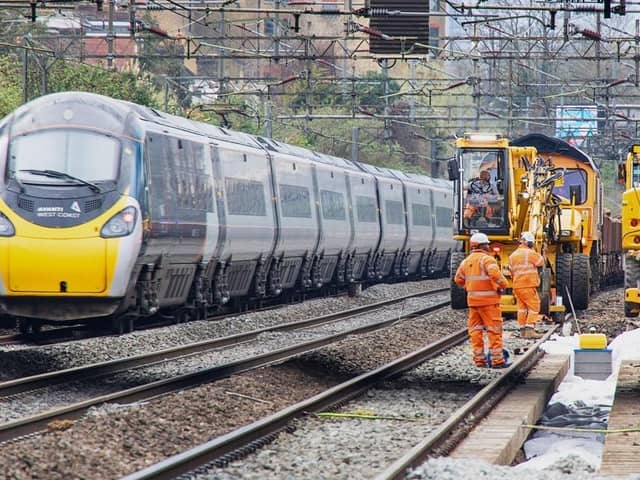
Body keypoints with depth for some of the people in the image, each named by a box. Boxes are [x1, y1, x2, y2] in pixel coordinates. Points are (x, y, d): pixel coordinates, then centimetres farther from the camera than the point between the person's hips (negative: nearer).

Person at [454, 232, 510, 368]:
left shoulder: (466, 261, 10)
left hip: (472, 300, 7)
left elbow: (458, 279, 15)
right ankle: (497, 360, -3)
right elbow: (495, 273, -29)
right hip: (488, 300, -7)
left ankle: (479, 359, 14)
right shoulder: (487, 259, -12)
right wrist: (503, 284, -14)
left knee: (475, 330, 12)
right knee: (494, 330, -2)